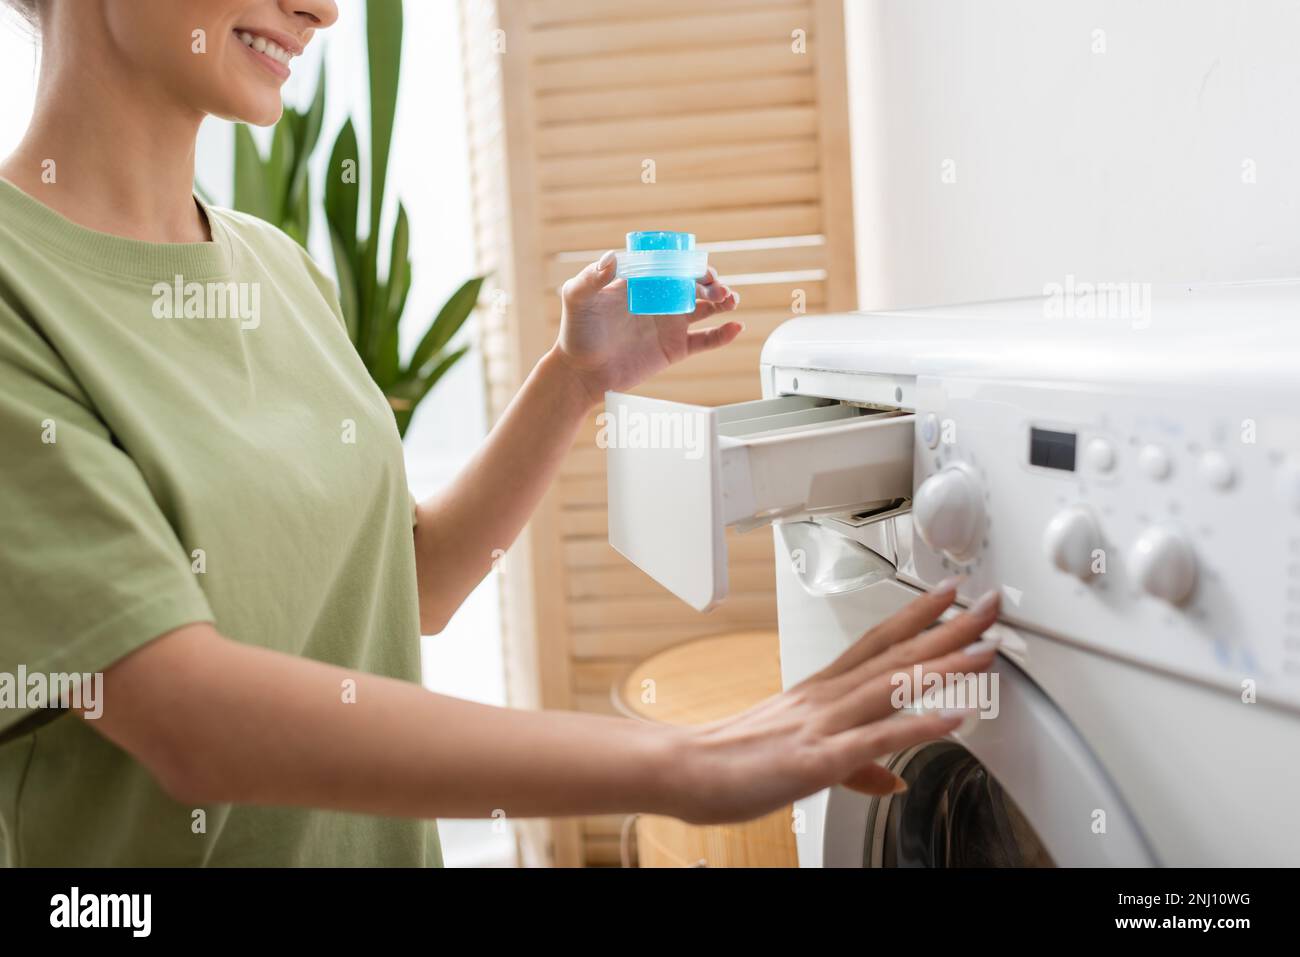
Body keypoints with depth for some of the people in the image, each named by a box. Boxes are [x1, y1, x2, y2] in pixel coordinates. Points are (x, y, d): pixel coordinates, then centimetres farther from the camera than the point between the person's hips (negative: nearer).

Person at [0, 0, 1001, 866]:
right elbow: (190, 719, -28)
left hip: (376, 833, 6)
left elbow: (410, 587, 6)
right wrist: (676, 763, -32)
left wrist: (578, 378, -6)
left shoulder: (282, 266, 2)